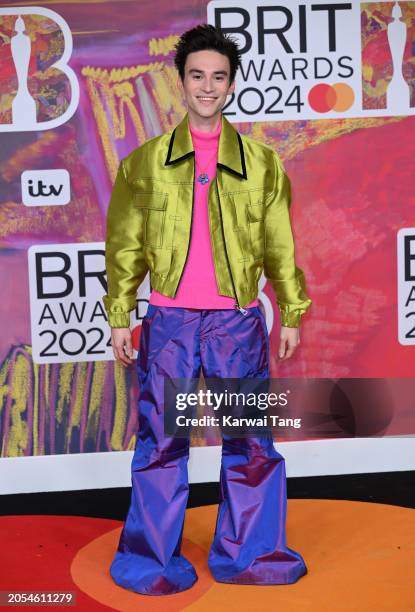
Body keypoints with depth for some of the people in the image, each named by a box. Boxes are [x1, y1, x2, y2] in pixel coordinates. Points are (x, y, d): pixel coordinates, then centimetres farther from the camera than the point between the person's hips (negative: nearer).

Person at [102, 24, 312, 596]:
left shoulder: (261, 162, 7)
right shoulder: (146, 161, 6)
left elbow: (280, 246, 8)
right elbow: (124, 247, 6)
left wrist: (292, 314, 6)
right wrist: (119, 317, 2)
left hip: (238, 319, 1)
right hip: (169, 320, 0)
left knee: (251, 439, 5)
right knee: (161, 440, 4)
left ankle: (247, 553, 20)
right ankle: (152, 560, 16)